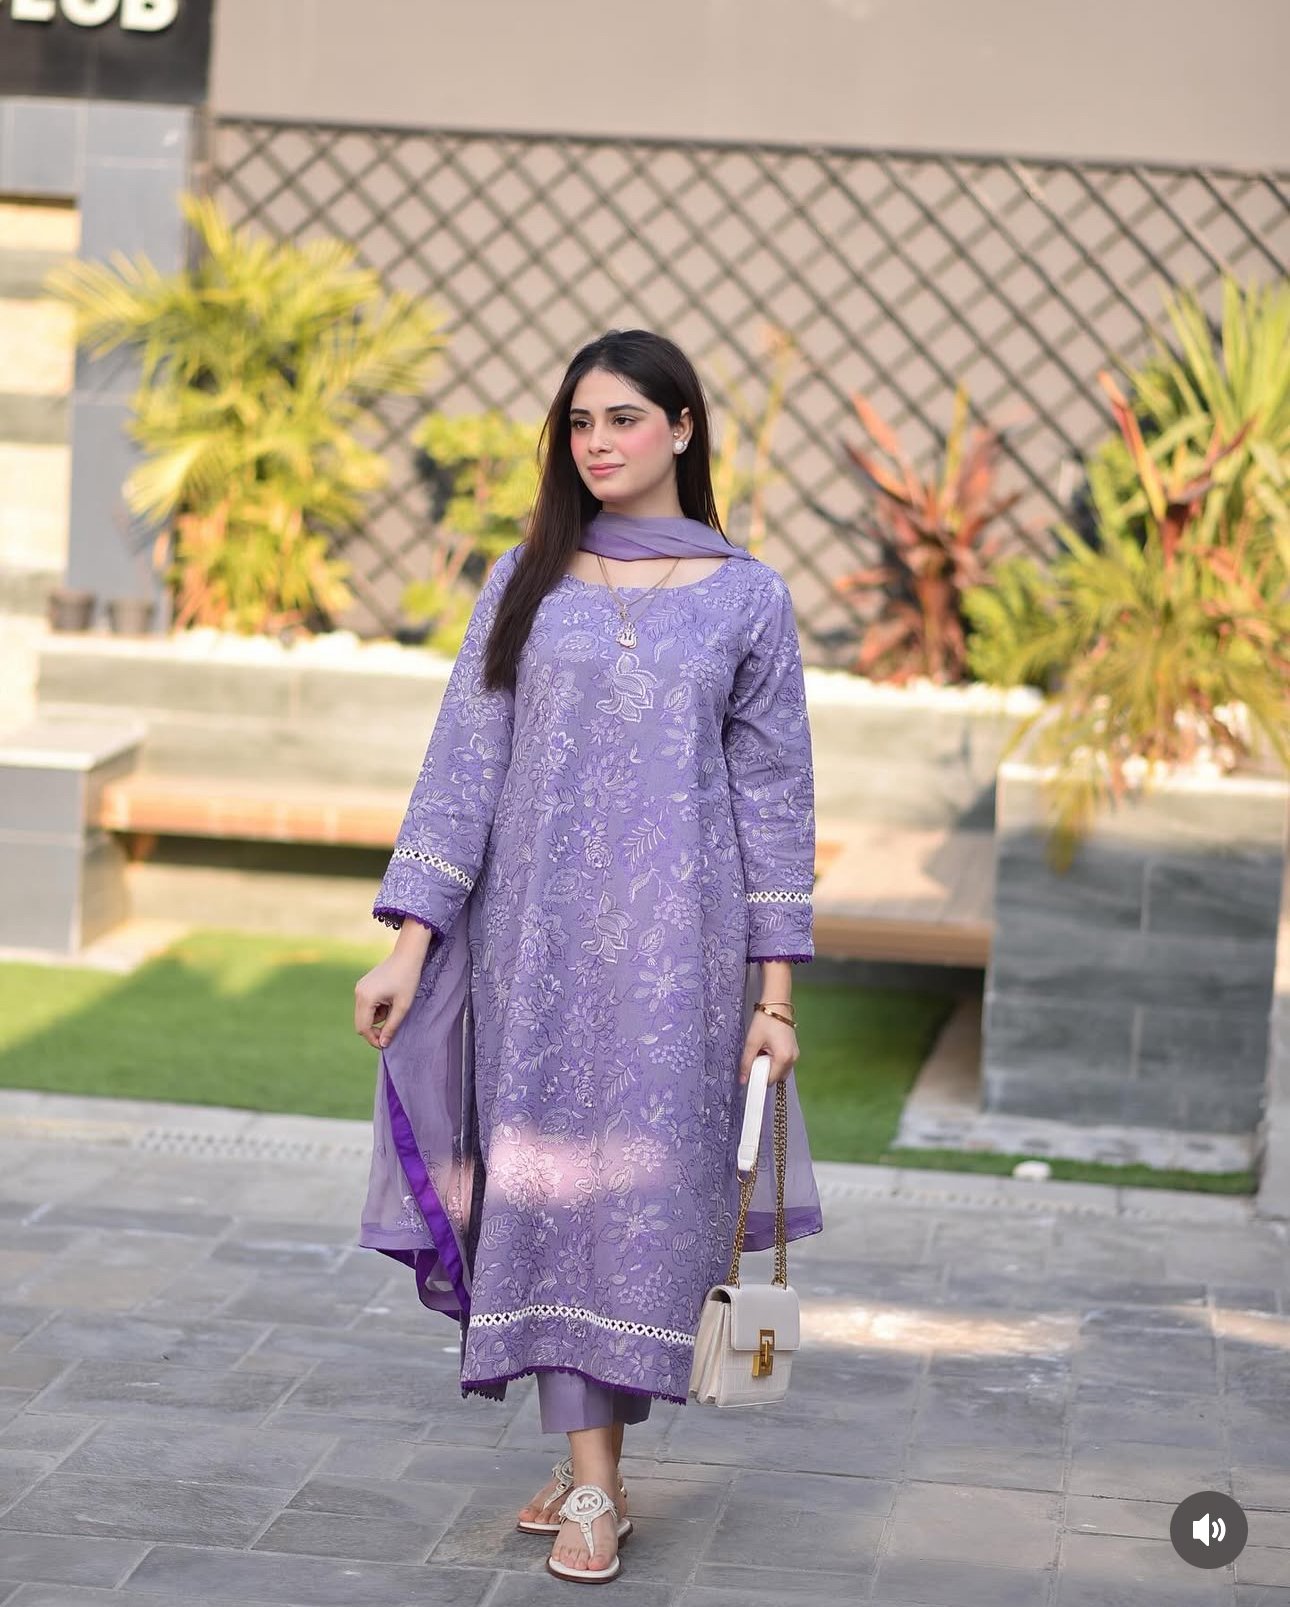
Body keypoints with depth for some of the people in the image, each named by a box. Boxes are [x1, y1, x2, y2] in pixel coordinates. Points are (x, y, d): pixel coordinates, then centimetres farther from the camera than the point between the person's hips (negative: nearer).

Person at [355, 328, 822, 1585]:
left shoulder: (747, 597, 4)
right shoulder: (525, 582, 7)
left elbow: (775, 793, 4)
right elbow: (463, 764, 5)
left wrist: (776, 987, -1)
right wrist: (409, 942, -3)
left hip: (675, 938, -1)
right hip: (536, 931, 2)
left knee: (647, 1175, -3)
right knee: (553, 1181, 1)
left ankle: (596, 1467, 8)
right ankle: (593, 1480, 8)